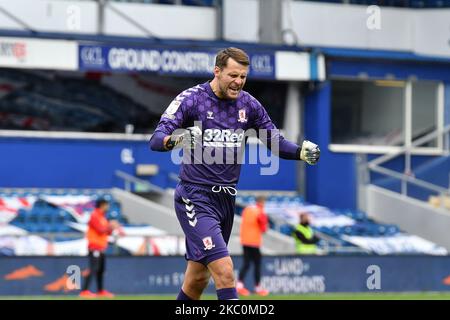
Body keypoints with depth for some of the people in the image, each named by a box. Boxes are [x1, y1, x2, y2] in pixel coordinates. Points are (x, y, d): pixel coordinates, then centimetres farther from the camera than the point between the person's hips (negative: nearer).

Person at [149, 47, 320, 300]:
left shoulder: (248, 104, 5)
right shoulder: (191, 99, -10)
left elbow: (275, 141, 10)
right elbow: (156, 140, -16)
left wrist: (301, 151, -11)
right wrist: (173, 139, -39)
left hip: (226, 200, 6)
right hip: (195, 200, -6)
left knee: (198, 280, 15)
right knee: (224, 270, -20)